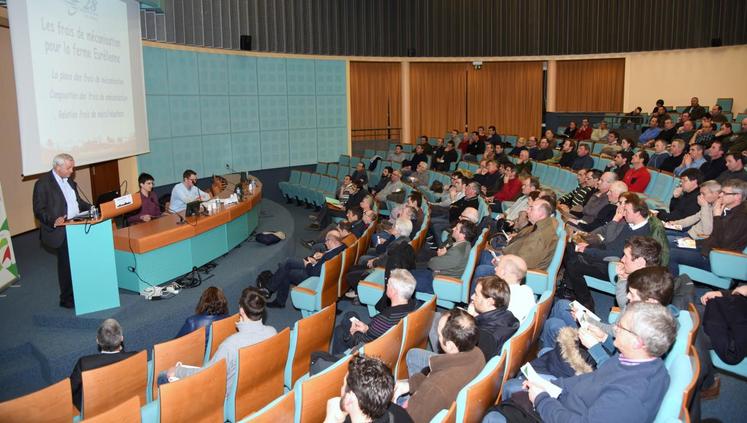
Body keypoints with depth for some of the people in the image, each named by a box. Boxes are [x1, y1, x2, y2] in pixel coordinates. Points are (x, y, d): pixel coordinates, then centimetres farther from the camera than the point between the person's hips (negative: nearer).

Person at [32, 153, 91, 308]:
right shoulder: (43, 183, -10)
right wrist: (53, 220, -30)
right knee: (66, 265, 1)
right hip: (60, 231, -6)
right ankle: (66, 300, 14)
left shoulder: (69, 180, 12)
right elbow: (39, 210, -13)